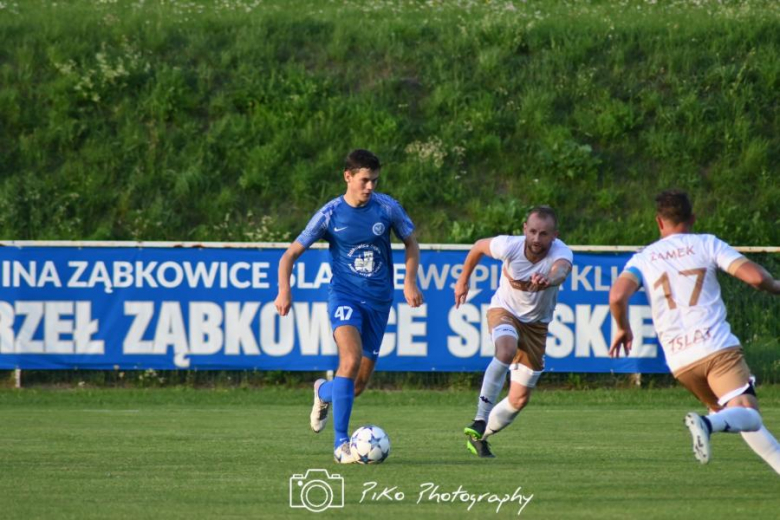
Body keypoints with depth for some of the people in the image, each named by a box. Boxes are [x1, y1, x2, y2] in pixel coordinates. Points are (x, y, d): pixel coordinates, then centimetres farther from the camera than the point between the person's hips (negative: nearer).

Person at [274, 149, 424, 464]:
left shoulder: (387, 208, -3)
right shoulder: (330, 214, -7)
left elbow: (411, 243, 13)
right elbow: (292, 253, -1)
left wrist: (410, 282, -2)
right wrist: (284, 290, -16)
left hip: (378, 300, 3)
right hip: (344, 294, -3)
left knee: (360, 383, 5)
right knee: (351, 358, -29)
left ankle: (324, 392, 43)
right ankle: (341, 443, -24)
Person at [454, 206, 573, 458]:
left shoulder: (561, 252, -28)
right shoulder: (509, 246, -24)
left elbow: (561, 270, -53)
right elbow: (478, 247, -1)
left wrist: (548, 280, -77)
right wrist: (463, 281, 9)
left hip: (536, 324, 2)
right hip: (504, 310, -2)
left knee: (520, 399, 4)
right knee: (507, 350, -37)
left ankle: (479, 437, 28)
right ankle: (480, 420, -35)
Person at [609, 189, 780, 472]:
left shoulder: (642, 259, 13)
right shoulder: (707, 244, 8)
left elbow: (617, 296, -5)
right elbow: (754, 276, -3)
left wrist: (623, 328, 14)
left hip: (680, 361, 3)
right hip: (718, 347, -3)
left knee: (726, 414, 19)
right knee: (748, 415, -12)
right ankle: (709, 423, -43)